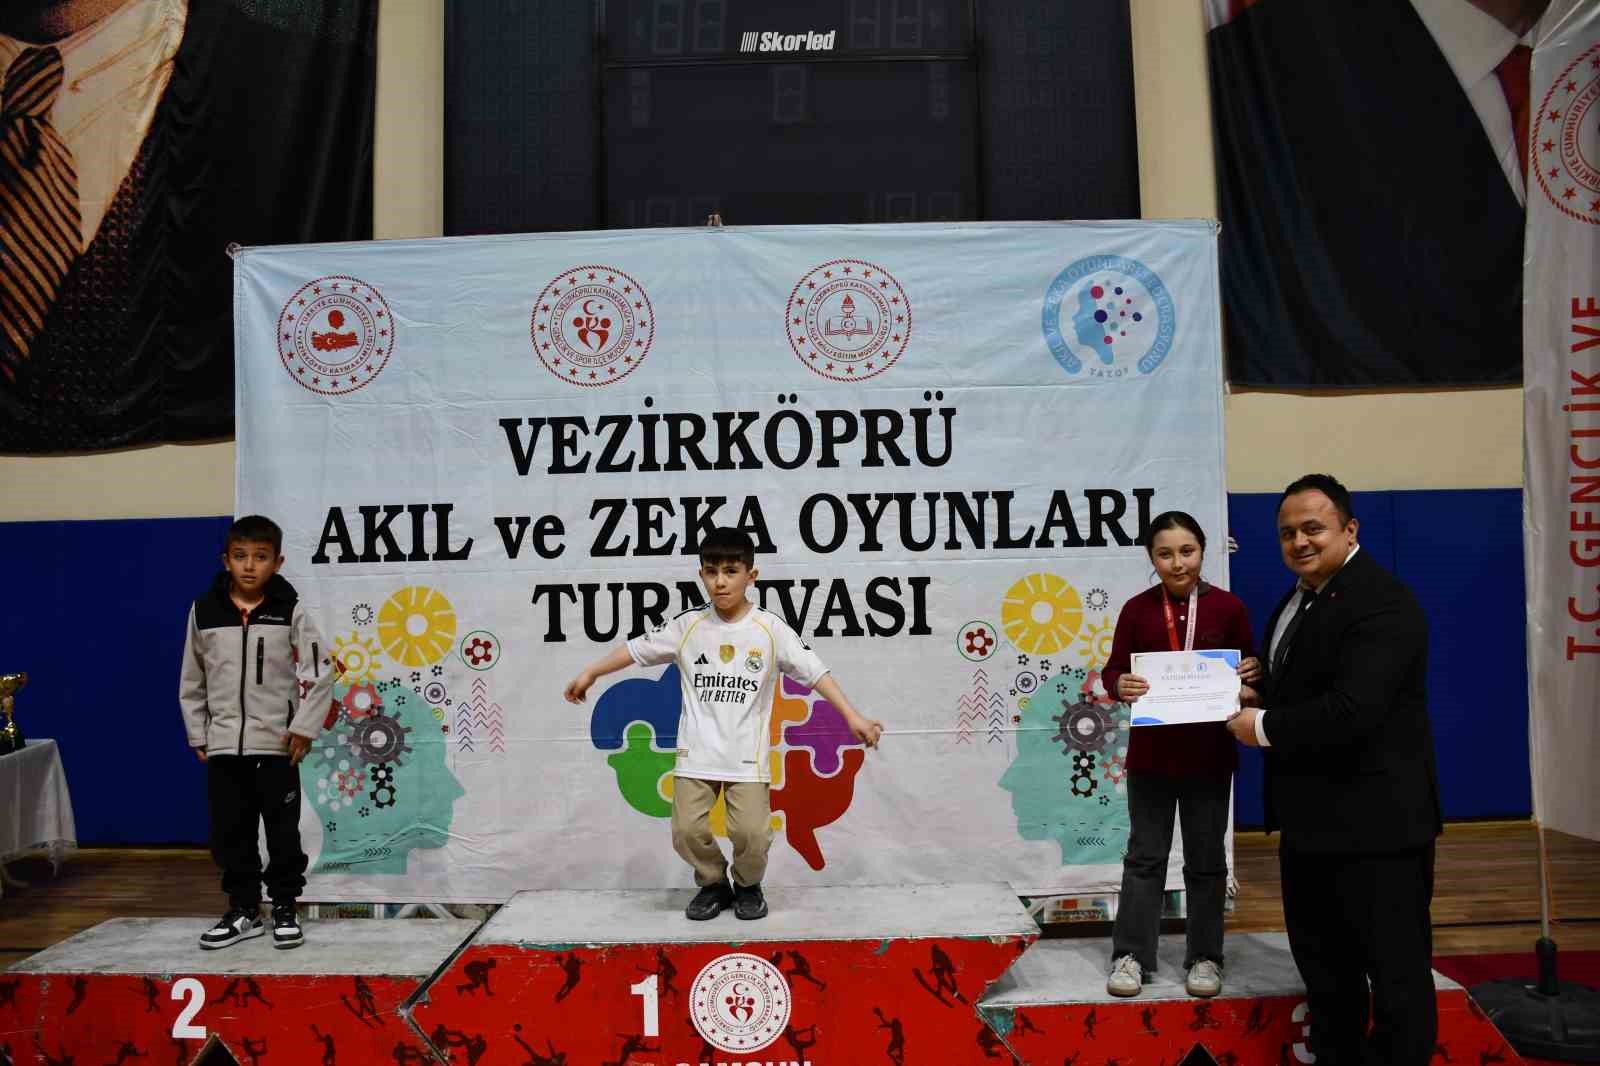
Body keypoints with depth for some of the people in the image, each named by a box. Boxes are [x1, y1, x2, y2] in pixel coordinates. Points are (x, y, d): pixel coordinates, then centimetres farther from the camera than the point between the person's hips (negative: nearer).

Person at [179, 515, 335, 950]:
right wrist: (198, 735, 9)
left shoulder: (290, 612, -5)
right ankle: (243, 911, 23)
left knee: (283, 832, 5)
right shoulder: (204, 611, 2)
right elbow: (192, 681, 10)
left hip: (277, 744, -2)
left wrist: (304, 726, -9)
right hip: (223, 745, 3)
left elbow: (320, 671, -5)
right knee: (230, 833, 9)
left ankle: (284, 910, 18)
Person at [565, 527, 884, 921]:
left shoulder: (771, 629, -5)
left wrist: (852, 717, -12)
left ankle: (748, 886, 22)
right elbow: (638, 648, 9)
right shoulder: (689, 625, 0)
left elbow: (814, 671, -6)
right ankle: (713, 884, 23)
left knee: (752, 833, -10)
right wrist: (590, 673, 10)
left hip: (746, 755, -2)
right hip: (696, 752, 2)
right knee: (688, 831, -6)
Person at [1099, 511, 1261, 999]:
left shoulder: (1228, 607, -3)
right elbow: (1113, 669, -1)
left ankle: (1204, 957, 26)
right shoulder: (1137, 609, -3)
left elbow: (1249, 668, 4)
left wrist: (1252, 672, -19)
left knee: (1206, 860, 12)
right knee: (1145, 856, 9)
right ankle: (1131, 955, 18)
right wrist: (1120, 685, -23)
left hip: (1209, 754, 0)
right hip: (1150, 753, 0)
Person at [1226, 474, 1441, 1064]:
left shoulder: (1380, 602, -19)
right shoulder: (1297, 601, 13)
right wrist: (1257, 694, 1)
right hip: (1312, 819, 10)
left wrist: (1263, 727, -17)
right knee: (1320, 957, 22)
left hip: (1375, 822, -10)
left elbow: (1352, 709, -30)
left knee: (1395, 968, 3)